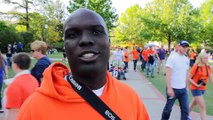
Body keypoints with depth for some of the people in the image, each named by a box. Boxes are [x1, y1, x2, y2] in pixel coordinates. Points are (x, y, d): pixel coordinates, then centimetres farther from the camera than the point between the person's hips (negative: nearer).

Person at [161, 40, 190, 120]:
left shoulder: (187, 59, 8)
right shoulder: (172, 57, -13)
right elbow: (168, 74, -18)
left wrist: (186, 85, 16)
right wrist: (169, 88, -23)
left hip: (183, 89, 6)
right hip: (173, 88, -6)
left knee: (185, 109, 6)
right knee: (168, 108, 9)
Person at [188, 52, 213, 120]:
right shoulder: (196, 67, -16)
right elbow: (189, 78, -13)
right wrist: (196, 85, -22)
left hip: (203, 89, 7)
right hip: (195, 88, -6)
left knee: (194, 103, 22)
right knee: (202, 106, -8)